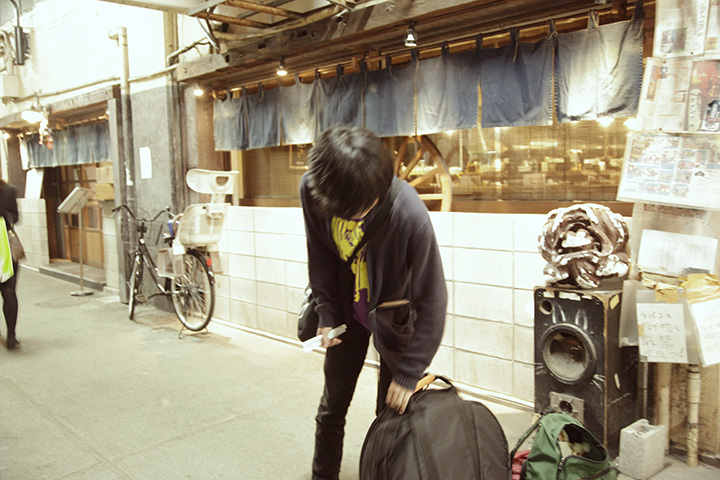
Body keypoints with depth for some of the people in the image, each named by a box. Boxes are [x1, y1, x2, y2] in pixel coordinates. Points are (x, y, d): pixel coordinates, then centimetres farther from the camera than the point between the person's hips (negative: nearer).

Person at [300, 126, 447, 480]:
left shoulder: (411, 215, -35)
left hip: (393, 313, -3)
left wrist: (408, 374, -21)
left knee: (392, 411, 3)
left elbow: (432, 301, -25)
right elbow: (320, 254, -4)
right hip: (348, 308, 3)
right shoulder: (312, 188, -24)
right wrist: (326, 313, -6)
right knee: (332, 406, 13)